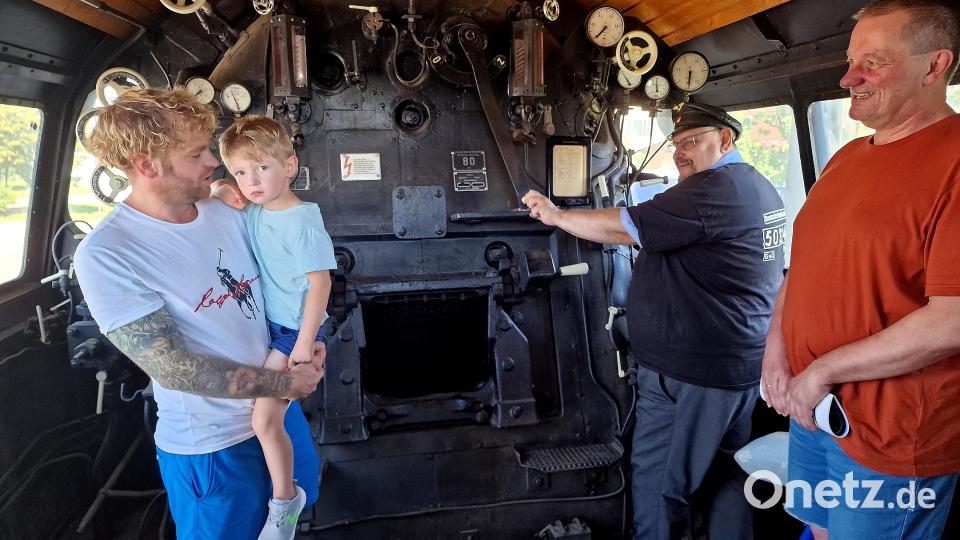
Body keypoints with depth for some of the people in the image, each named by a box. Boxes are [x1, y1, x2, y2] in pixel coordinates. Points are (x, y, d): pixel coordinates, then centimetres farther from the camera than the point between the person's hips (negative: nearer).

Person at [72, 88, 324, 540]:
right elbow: (169, 366, -24)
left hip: (277, 406, 6)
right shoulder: (106, 255, -22)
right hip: (210, 443, -6)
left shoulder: (227, 212, -5)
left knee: (300, 499, 27)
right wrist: (285, 383, -21)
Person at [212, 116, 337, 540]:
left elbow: (320, 283, -21)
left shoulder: (302, 222, -23)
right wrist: (220, 191, -6)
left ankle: (284, 502, 15)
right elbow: (213, 190, 19)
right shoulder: (252, 210, 0)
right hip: (264, 320, 9)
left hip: (292, 329, -9)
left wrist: (305, 342, -21)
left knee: (264, 421, -7)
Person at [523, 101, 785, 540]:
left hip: (688, 372, -10)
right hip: (744, 362, 10)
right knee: (723, 471, 20)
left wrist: (556, 215, -7)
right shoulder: (761, 188, 13)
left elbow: (620, 228, -19)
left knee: (659, 479, 5)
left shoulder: (709, 191, -20)